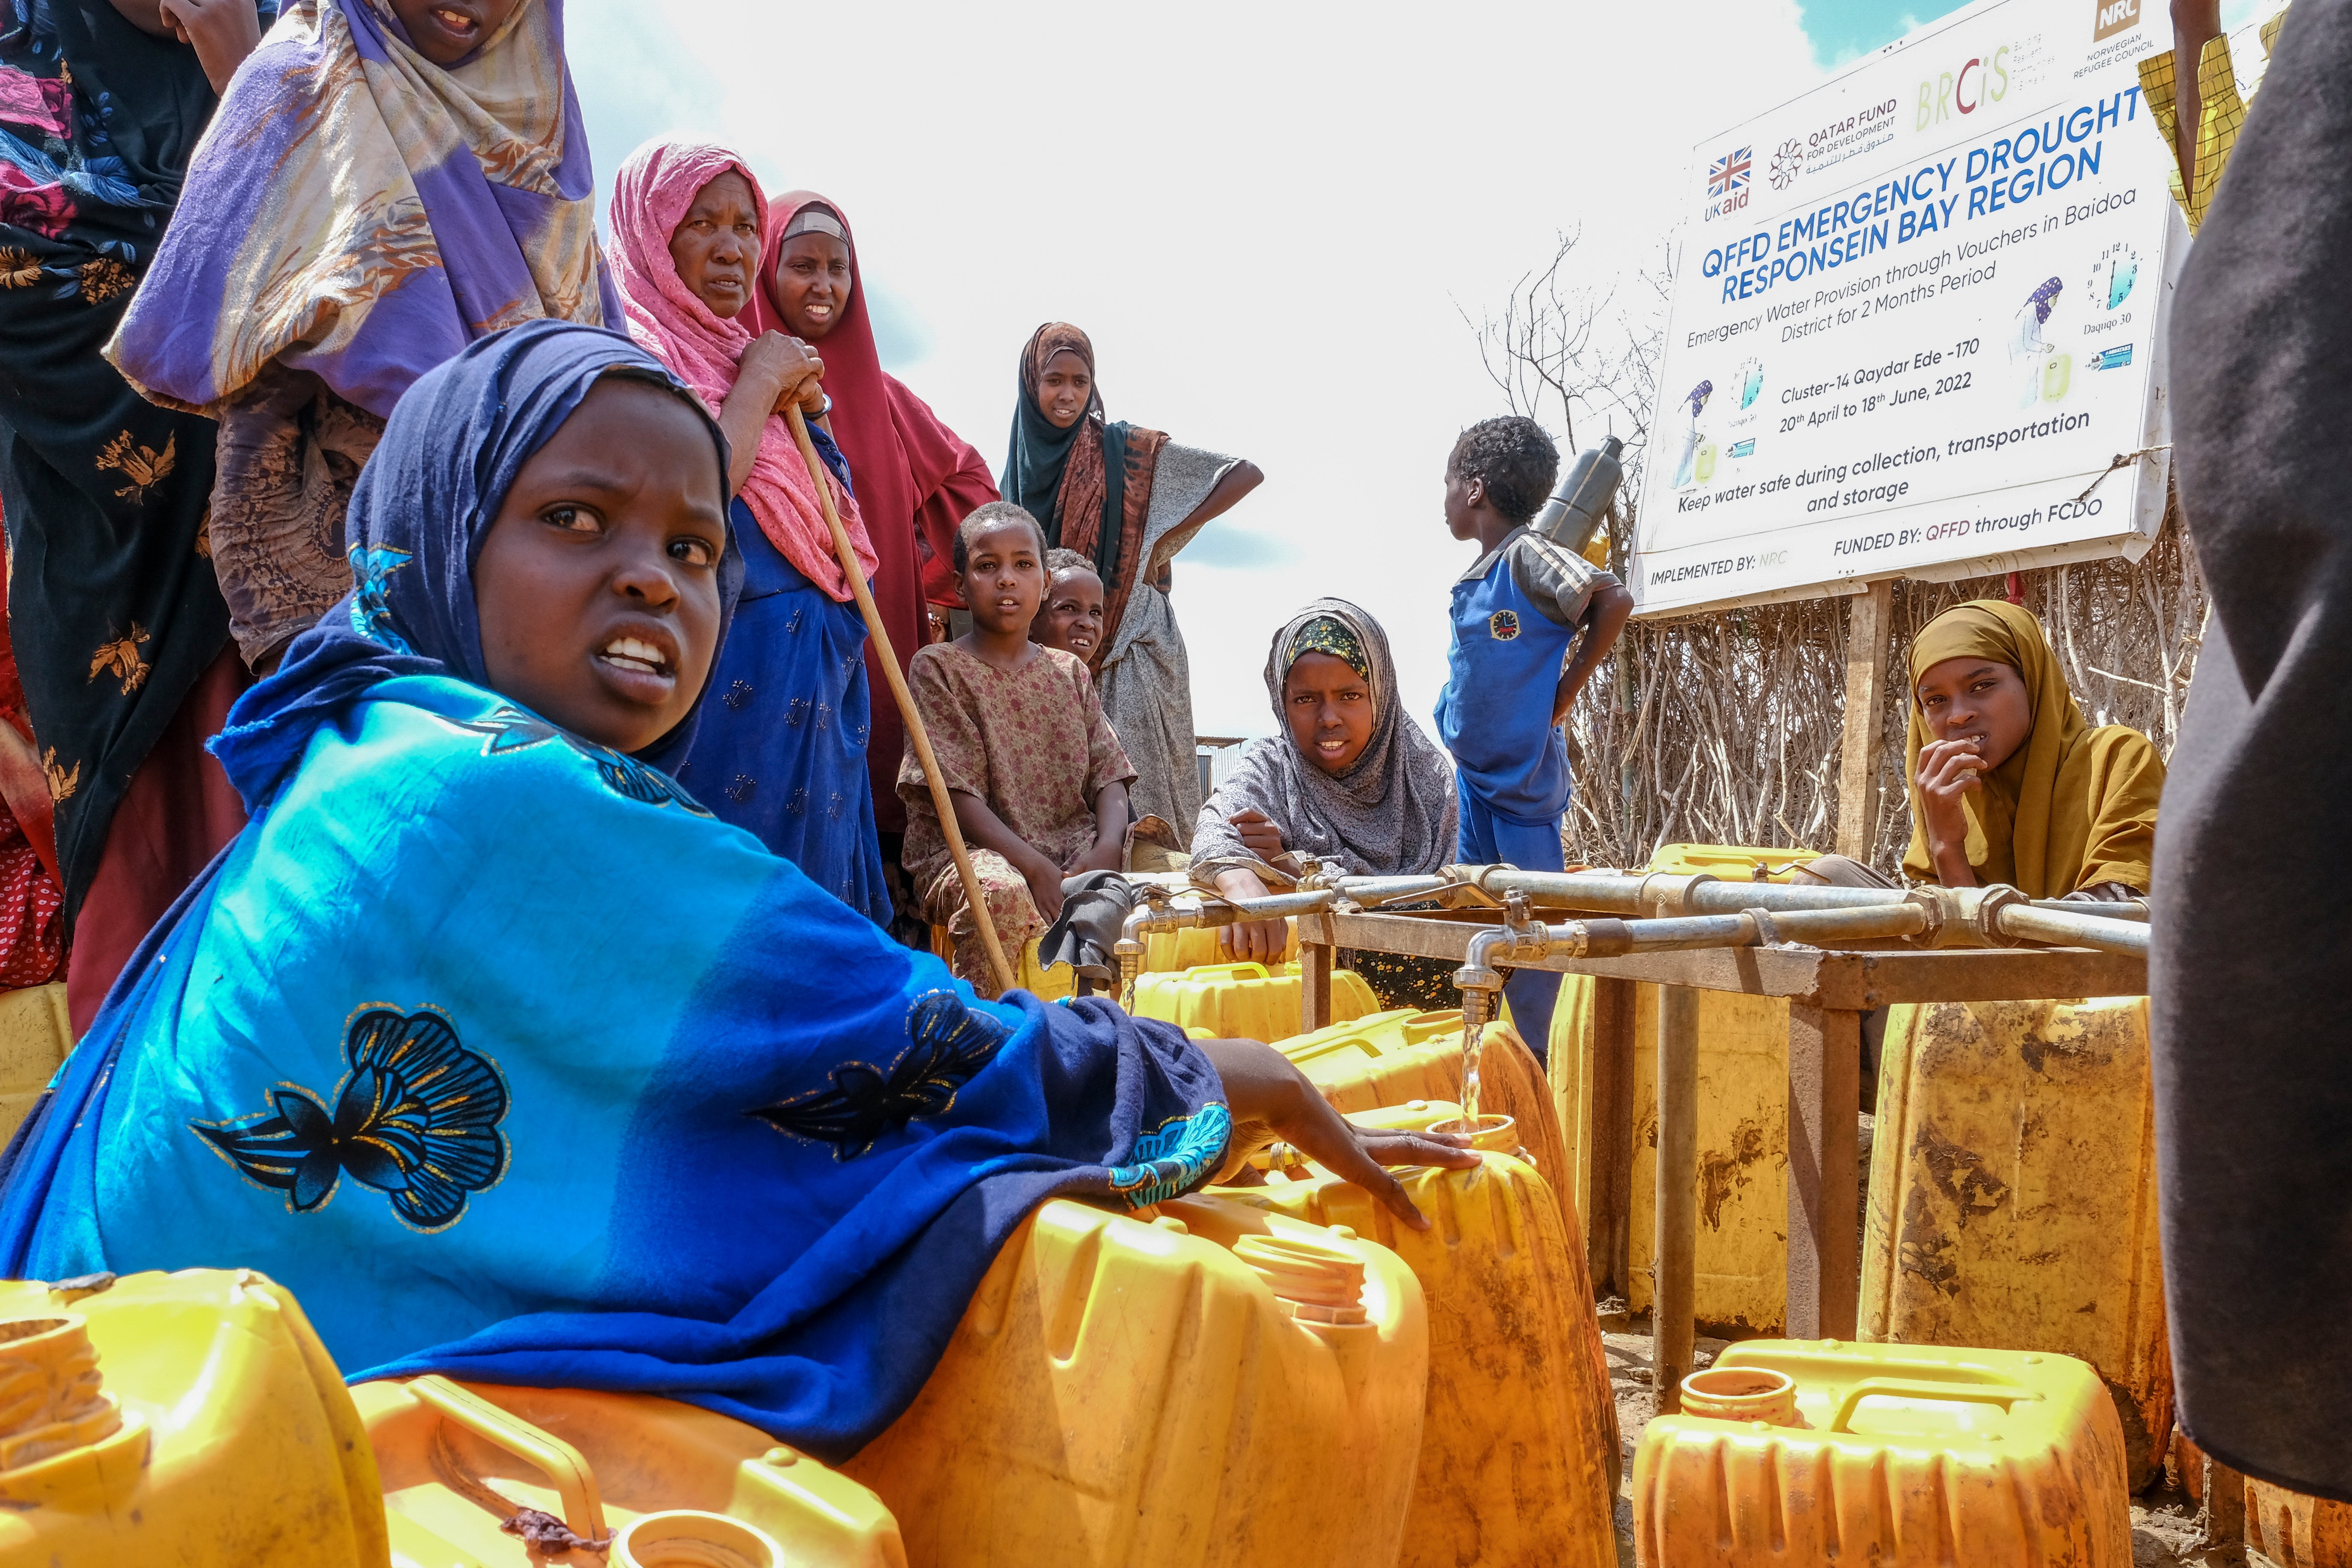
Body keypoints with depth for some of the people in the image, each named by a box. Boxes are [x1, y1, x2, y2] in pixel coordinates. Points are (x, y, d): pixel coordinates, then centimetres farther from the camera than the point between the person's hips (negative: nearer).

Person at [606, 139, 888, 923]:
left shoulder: (746, 354, 18)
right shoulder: (631, 351, -6)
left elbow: (835, 532, 19)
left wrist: (809, 408, 5)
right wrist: (762, 381, -9)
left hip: (815, 689, 8)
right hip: (729, 676, -8)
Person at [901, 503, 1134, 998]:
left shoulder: (1070, 672, 18)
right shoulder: (937, 668, 2)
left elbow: (1108, 776, 9)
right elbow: (955, 794, -8)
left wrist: (1108, 846, -14)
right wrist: (1033, 864, -22)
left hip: (1075, 849, 5)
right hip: (966, 851, -5)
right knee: (1001, 892, -38)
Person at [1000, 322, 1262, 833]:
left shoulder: (1125, 448, -2)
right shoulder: (1022, 463, 13)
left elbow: (1246, 474, -4)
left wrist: (1168, 537, -9)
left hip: (1131, 641, -4)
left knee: (1137, 778, -13)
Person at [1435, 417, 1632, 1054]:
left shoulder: (1527, 557, -14)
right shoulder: (1475, 575, 10)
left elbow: (1614, 601, -23)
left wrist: (1562, 694, -16)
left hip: (1523, 776, -8)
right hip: (1472, 774, 8)